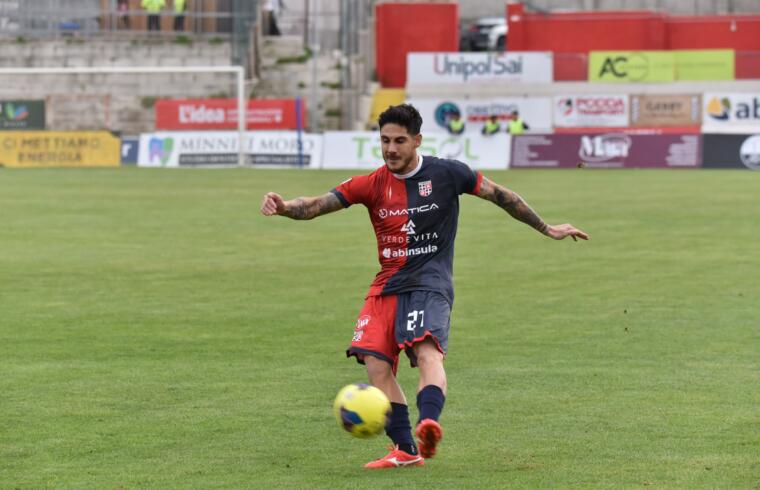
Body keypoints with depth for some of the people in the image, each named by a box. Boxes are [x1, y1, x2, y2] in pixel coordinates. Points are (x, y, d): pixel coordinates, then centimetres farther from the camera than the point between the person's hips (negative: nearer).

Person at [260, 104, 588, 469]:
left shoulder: (446, 174, -1)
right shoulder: (372, 185, 4)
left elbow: (500, 195, 9)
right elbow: (317, 205, -5)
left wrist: (547, 229, 14)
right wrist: (283, 207, -26)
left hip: (430, 284, -4)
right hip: (388, 285, 4)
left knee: (428, 352, -29)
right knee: (376, 363, -12)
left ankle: (428, 424, -53)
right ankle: (405, 450, -6)